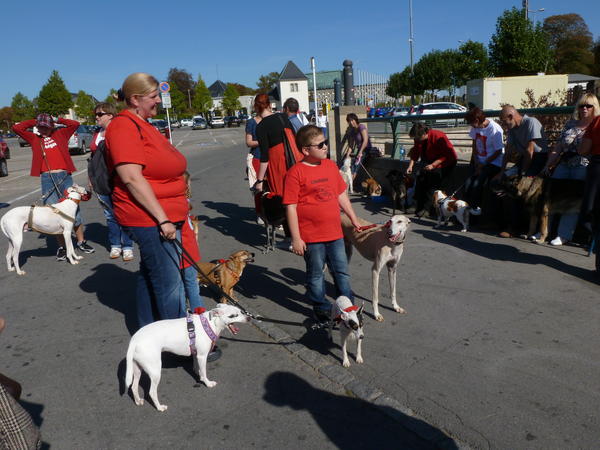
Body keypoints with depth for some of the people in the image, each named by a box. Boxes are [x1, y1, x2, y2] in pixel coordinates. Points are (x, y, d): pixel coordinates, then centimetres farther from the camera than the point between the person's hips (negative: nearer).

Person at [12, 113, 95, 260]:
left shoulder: (60, 134, 13)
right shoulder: (34, 138, 14)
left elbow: (75, 124, 7)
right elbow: (16, 128, 5)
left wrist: (57, 120, 12)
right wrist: (34, 122, 13)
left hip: (65, 176, 0)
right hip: (47, 179, 0)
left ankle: (81, 241, 17)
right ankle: (61, 247, 11)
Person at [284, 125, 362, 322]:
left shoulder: (331, 165, 7)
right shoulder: (296, 172, -13)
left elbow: (342, 195, 16)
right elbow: (291, 207, -13)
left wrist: (354, 219, 17)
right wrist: (296, 238, -14)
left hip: (335, 232, 6)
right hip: (311, 236, -5)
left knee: (342, 272, 16)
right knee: (316, 275, 12)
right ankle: (321, 310, 31)